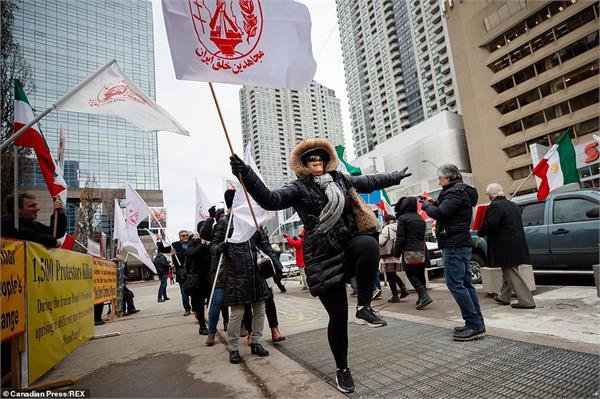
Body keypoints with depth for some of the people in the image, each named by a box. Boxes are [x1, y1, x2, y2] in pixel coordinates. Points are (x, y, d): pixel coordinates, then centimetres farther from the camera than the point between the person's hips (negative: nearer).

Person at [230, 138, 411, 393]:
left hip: (350, 243, 4)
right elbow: (271, 200, -21)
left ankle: (363, 307, -13)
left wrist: (395, 177, 37)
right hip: (323, 257, -4)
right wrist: (246, 175, -34)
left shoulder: (340, 179, 12)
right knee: (338, 316, 1)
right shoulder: (299, 188, -4)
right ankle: (342, 368, 28)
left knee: (369, 244, -34)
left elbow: (368, 182, 27)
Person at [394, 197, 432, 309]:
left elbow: (400, 238, -11)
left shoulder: (402, 218, -8)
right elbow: (423, 236, 18)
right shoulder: (420, 219, 15)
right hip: (422, 251, 7)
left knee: (411, 274, -1)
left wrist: (396, 252, -2)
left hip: (410, 252, -7)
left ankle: (424, 296, -14)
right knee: (420, 275, 11)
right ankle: (422, 298, 17)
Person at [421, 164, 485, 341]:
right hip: (461, 244, 11)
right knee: (465, 284, 11)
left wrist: (426, 205, -5)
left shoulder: (455, 191, -12)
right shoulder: (460, 191, 21)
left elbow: (440, 214, -21)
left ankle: (475, 325, -7)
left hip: (454, 245, -11)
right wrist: (435, 203, 10)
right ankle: (477, 324, 15)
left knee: (455, 284, -10)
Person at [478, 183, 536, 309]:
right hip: (516, 245, 10)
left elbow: (489, 225, -24)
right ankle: (503, 297, 32)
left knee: (512, 274, -2)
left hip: (505, 247, -10)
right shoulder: (513, 205, 14)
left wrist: (480, 233, -6)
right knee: (508, 272, 19)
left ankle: (526, 301, 0)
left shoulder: (495, 206, -17)